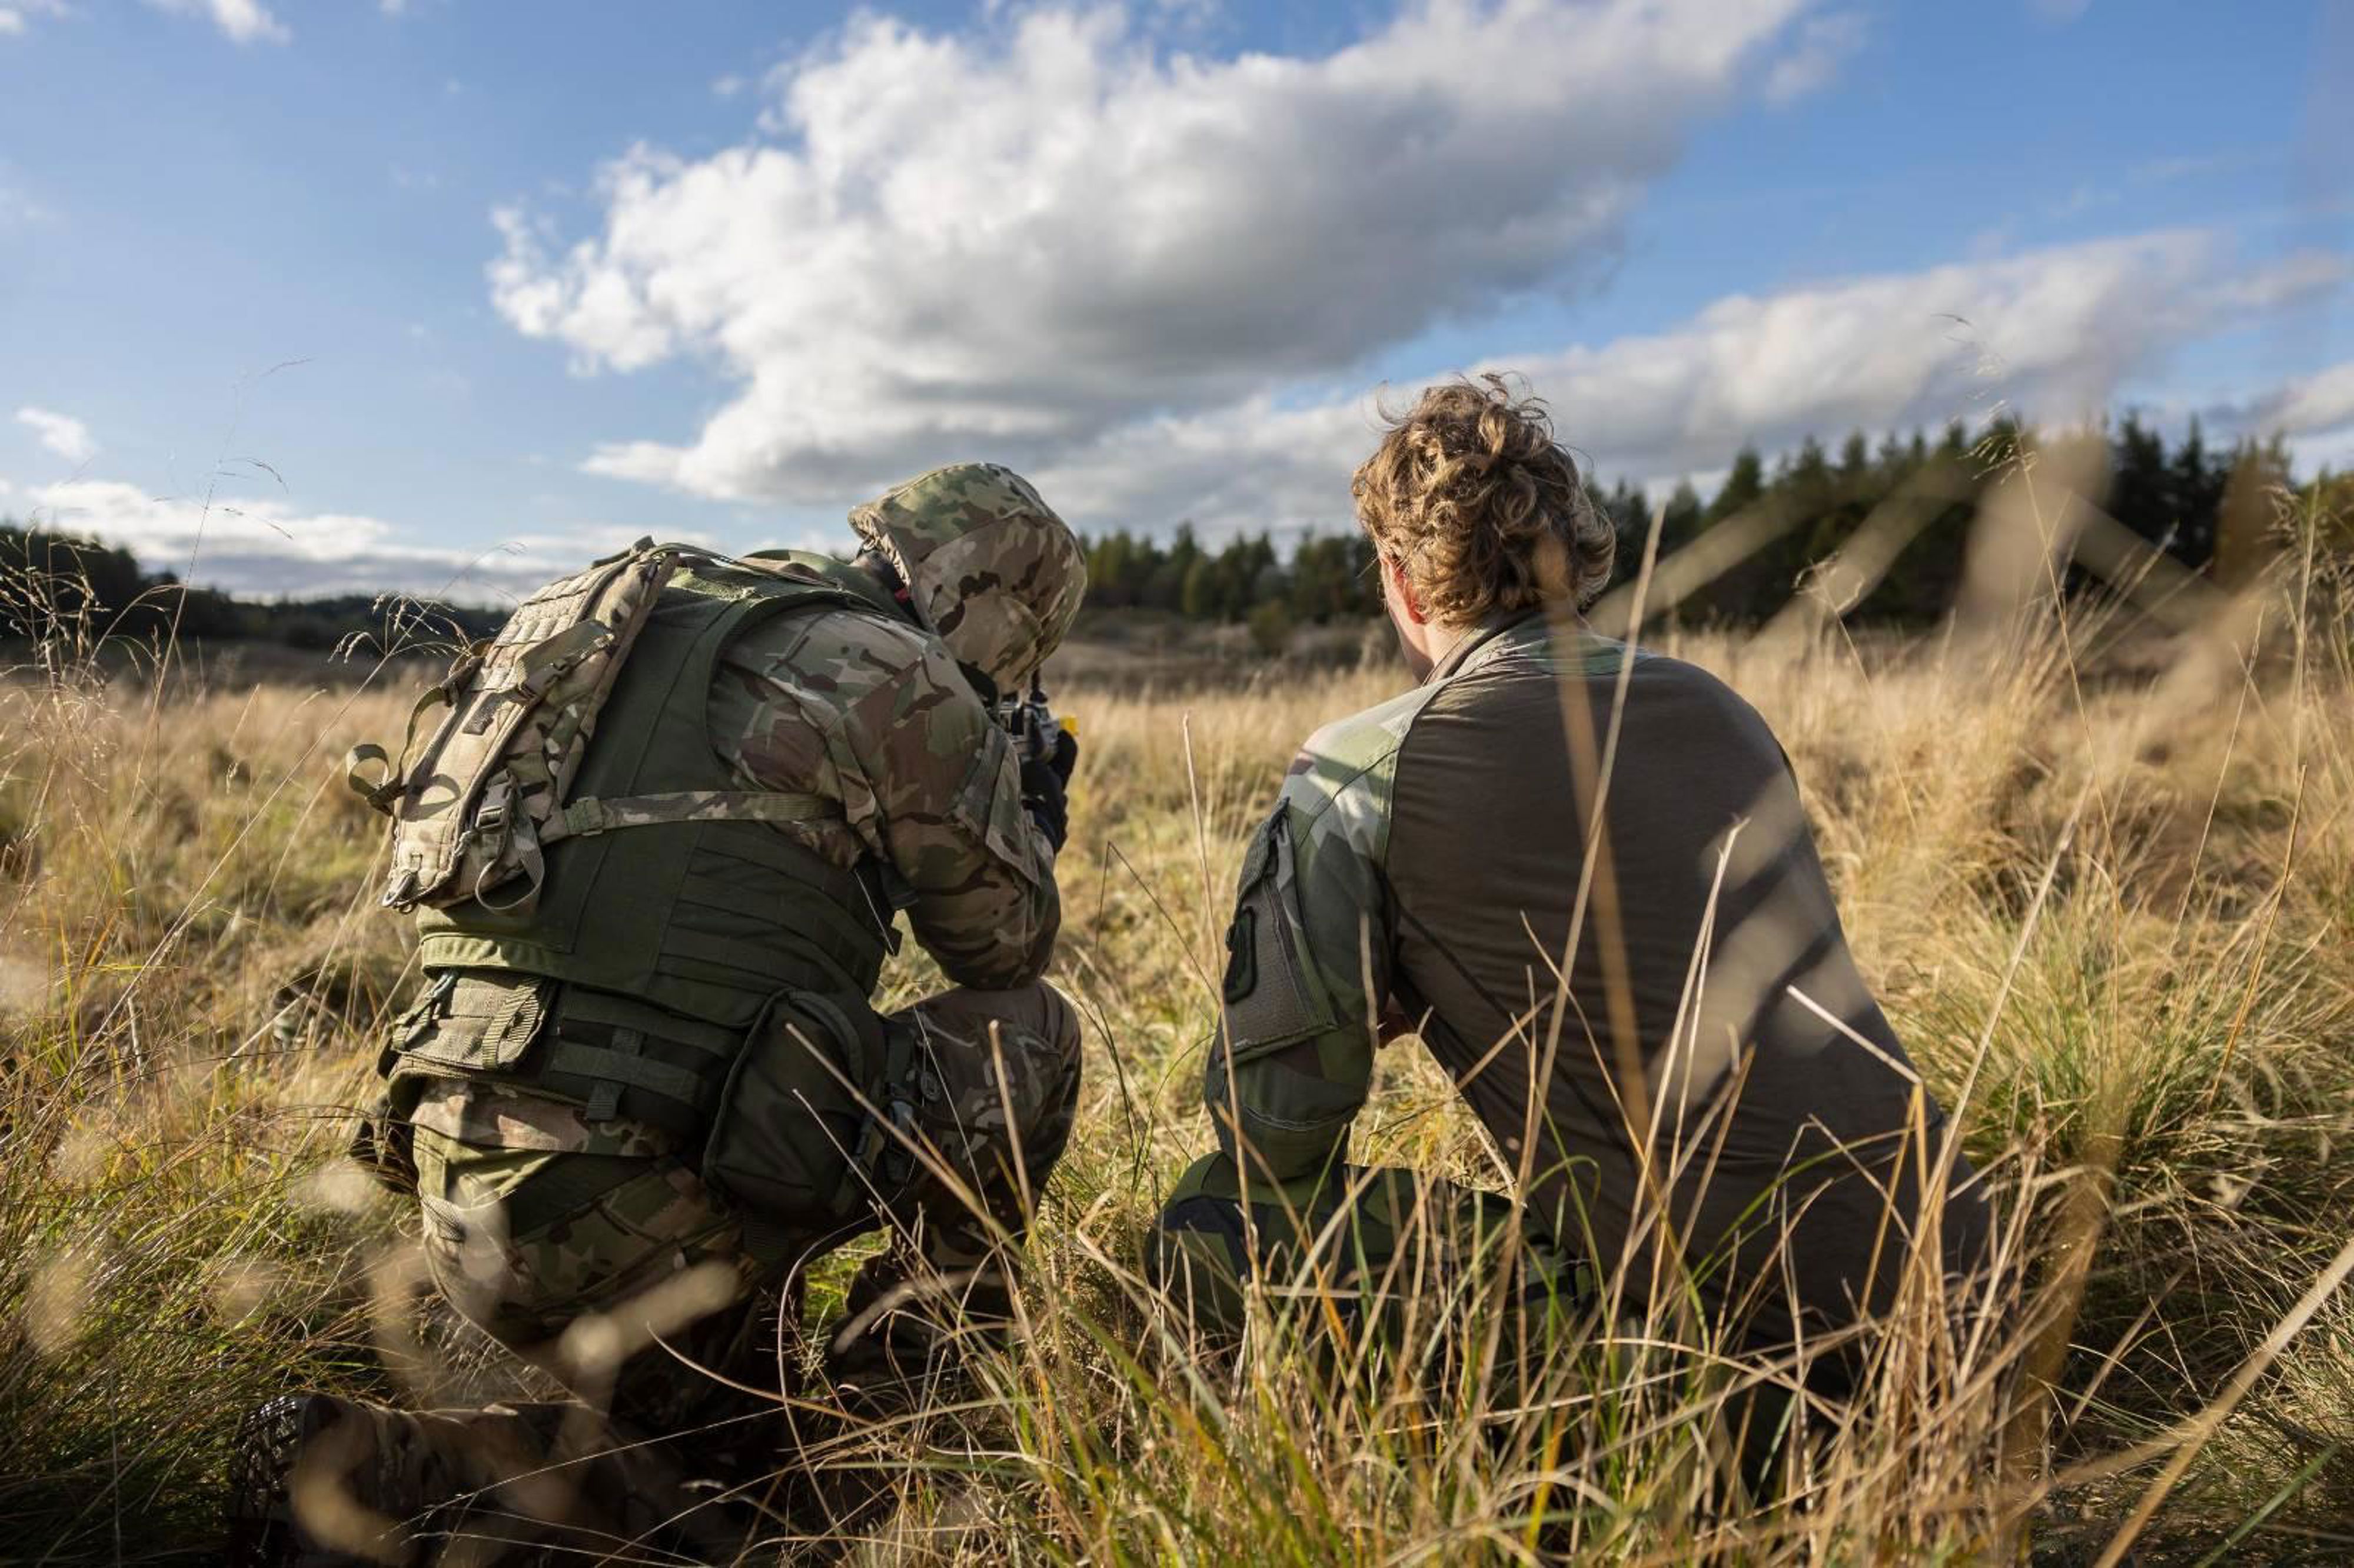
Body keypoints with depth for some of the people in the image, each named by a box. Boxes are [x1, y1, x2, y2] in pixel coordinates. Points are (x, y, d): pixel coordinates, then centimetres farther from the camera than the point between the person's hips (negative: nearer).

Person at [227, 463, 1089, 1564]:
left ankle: (361, 1468, 10)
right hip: (633, 1212, -8)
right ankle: (916, 1375, 16)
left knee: (696, 1463, 29)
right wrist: (1034, 821, 26)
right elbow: (1005, 947, 4)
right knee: (1025, 1031, 7)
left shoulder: (674, 624, 18)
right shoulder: (897, 673, -6)